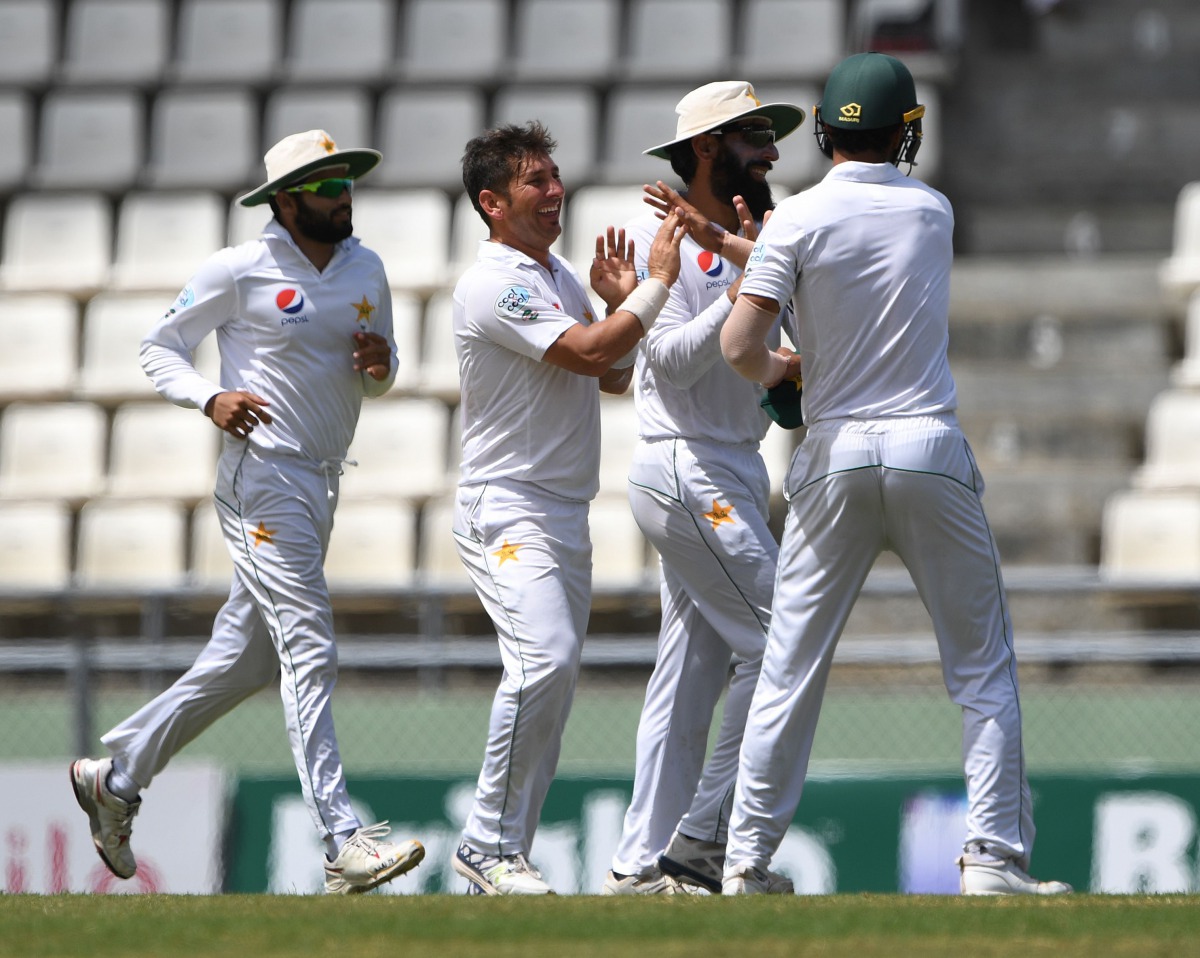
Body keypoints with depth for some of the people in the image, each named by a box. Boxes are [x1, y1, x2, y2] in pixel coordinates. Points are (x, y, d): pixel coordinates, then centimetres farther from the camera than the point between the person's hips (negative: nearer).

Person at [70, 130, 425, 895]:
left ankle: (116, 777, 29)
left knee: (245, 659, 14)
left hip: (322, 487, 8)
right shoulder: (238, 271, -6)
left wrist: (380, 363, -2)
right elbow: (161, 348, 1)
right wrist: (210, 399, -18)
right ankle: (345, 843, -22)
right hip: (263, 480, -8)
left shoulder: (367, 271, 12)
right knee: (309, 653, -16)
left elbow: (378, 382, 22)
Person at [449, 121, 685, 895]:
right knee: (544, 658, -25)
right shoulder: (493, 284, -13)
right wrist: (656, 285, -15)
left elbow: (616, 376, 22)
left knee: (555, 680, 6)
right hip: (507, 507, -10)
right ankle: (488, 844, -19)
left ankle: (502, 860, 10)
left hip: (566, 512, 10)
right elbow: (589, 353, -22)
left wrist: (622, 300, 9)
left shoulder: (563, 277, 17)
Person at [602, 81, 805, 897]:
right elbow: (671, 359, -16)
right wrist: (745, 284, -25)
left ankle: (643, 862, 10)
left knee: (694, 668, 8)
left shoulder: (750, 236, 15)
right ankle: (706, 836, -9)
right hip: (689, 470, -9)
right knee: (780, 642, -12)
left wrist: (728, 244, -15)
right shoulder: (660, 234, -8)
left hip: (735, 475, 9)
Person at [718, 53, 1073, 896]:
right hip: (930, 451, 0)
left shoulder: (799, 221, -4)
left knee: (792, 667, 5)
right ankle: (994, 854, -2)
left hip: (834, 456, 0)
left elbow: (739, 342, -13)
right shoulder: (934, 212, 6)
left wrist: (774, 372, 9)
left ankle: (748, 860, 5)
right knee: (984, 667, 6)